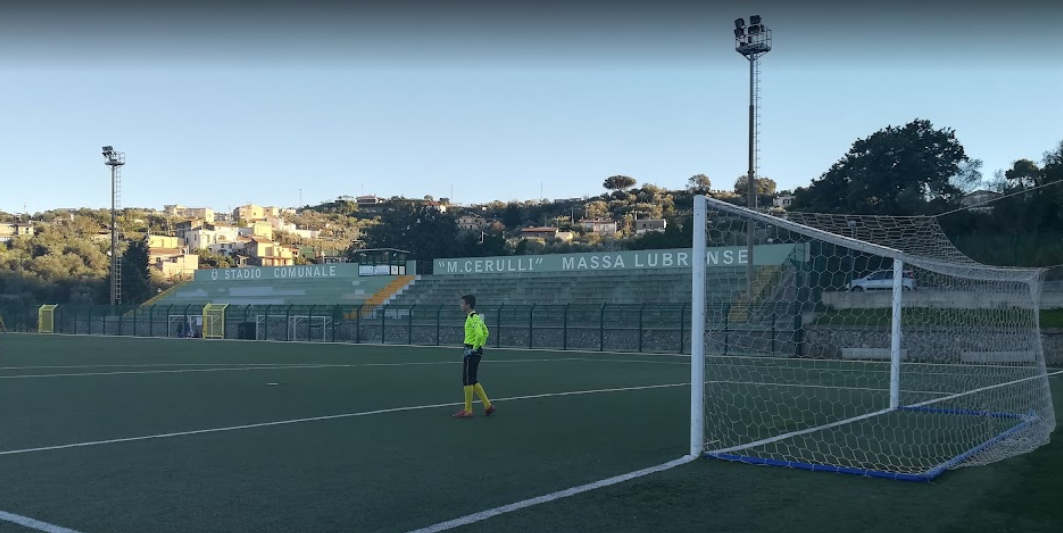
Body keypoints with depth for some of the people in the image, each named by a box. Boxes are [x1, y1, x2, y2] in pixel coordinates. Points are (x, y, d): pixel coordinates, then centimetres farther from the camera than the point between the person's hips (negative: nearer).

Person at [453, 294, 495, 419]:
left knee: (468, 381, -3)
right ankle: (488, 406, 17)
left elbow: (480, 334, -29)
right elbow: (486, 332, 26)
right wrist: (481, 346, 19)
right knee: (472, 381, 14)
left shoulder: (473, 317, -16)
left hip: (472, 352, -10)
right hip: (470, 351, 10)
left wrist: (475, 348, -19)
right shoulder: (475, 317, 15)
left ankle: (467, 411, 3)